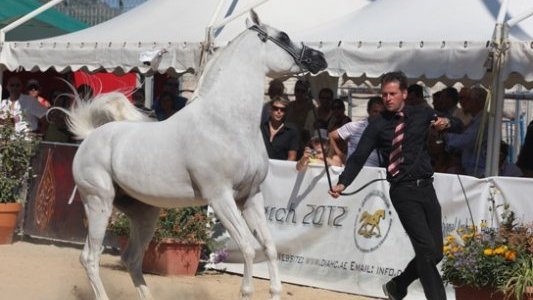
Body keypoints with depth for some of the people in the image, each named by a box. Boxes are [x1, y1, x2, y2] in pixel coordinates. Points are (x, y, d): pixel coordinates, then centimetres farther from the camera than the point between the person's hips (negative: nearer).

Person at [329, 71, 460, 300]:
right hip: (403, 192, -4)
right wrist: (343, 183, -21)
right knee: (427, 249, -13)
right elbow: (359, 157, -6)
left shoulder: (421, 114, 9)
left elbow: (459, 125, 19)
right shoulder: (378, 125, 0)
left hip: (426, 187, 4)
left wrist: (447, 123, -4)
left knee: (436, 252, 6)